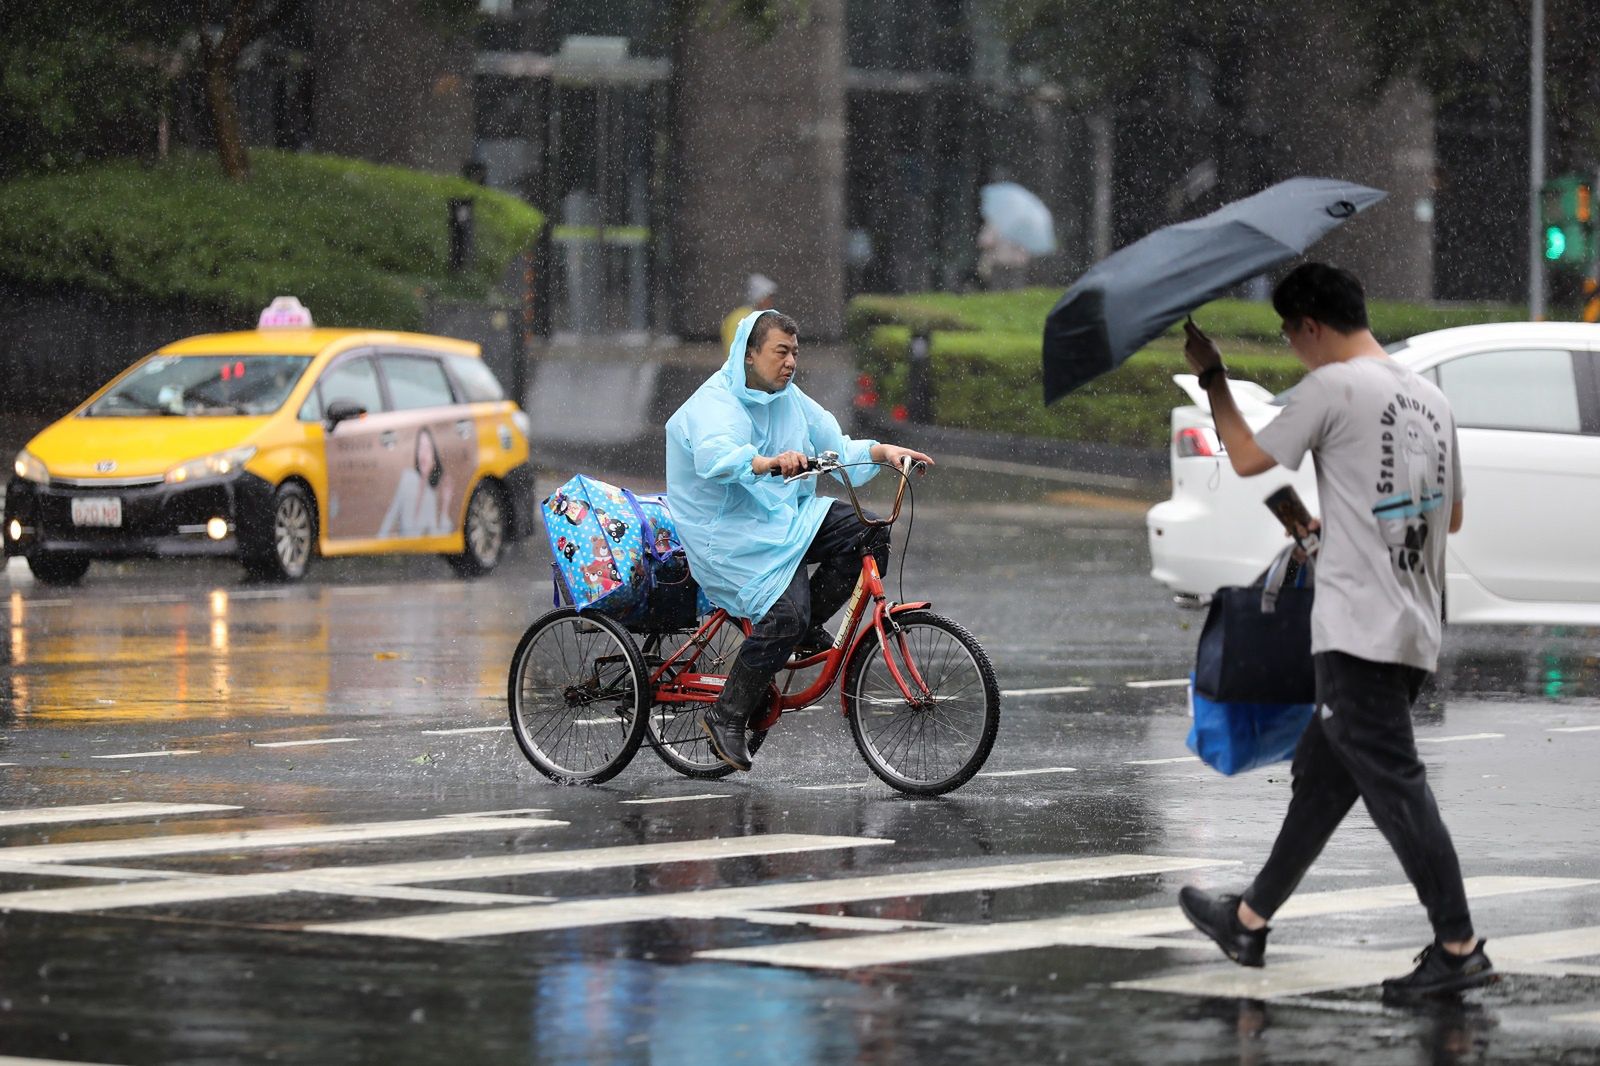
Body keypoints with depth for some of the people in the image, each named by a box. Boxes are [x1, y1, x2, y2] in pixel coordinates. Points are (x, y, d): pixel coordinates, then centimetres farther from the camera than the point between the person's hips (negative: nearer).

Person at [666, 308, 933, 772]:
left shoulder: (790, 399, 10)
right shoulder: (715, 404, -15)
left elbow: (836, 448, 13)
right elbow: (714, 456, -36)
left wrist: (882, 451, -6)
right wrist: (768, 462, -54)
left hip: (786, 517, 8)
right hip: (733, 536, -8)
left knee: (867, 533, -12)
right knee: (785, 615, -27)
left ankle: (807, 626, 2)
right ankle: (725, 717, -13)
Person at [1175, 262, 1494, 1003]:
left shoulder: (1332, 387, -10)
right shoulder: (1430, 399, 14)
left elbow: (1248, 459, -2)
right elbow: (1451, 516, 22)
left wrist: (1211, 376, 11)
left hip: (1359, 631, -9)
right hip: (1415, 631, 9)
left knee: (1394, 785, -8)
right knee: (1319, 777, 17)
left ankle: (1459, 949, -11)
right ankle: (1251, 920, 27)